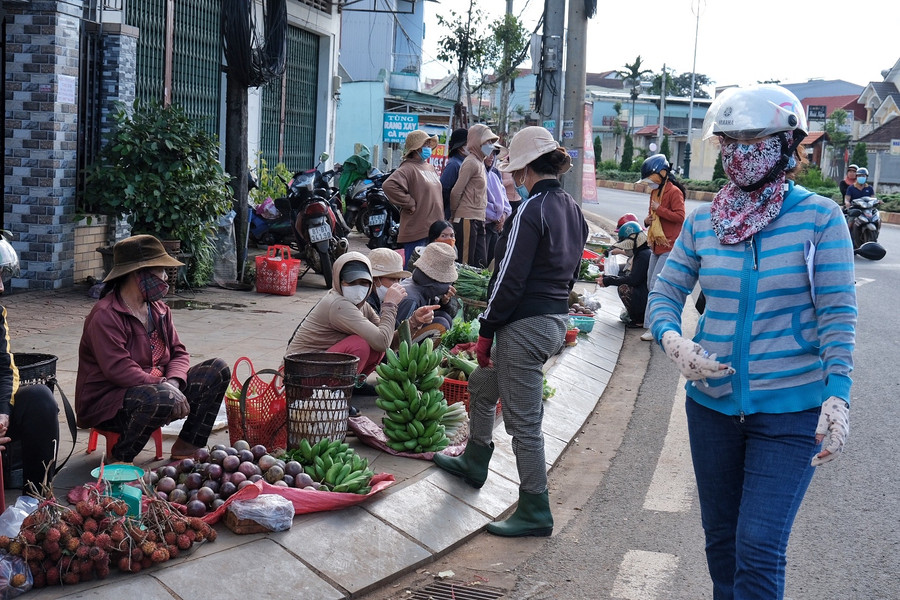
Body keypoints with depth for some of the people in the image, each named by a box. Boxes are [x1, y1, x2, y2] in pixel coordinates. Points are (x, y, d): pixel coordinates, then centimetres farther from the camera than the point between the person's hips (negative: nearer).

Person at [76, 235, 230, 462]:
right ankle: (118, 458, -15)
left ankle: (187, 447, -2)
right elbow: (118, 369, -27)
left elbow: (179, 353, 7)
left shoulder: (159, 310, 10)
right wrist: (164, 387, -29)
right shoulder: (105, 315, -18)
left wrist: (173, 382, -15)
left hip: (158, 387, 9)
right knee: (160, 400, -40)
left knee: (218, 369, -3)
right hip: (106, 404, -9)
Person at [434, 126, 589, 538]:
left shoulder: (532, 210, -18)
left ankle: (535, 512, 8)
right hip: (556, 319, 10)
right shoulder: (572, 210, 10)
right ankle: (474, 464, 43)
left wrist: (486, 330, -11)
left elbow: (510, 278, -19)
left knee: (523, 420, -1)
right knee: (482, 386, 27)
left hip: (525, 325, -10)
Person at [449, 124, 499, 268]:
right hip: (467, 220, -9)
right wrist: (453, 215, -2)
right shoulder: (471, 162, -9)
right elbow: (456, 192, -13)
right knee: (466, 264, -7)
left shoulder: (480, 162, 20)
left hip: (478, 221, 9)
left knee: (481, 264, 8)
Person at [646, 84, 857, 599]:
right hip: (713, 403, 4)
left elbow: (838, 314, -9)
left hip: (791, 412, -4)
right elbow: (665, 293, 7)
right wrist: (673, 342, -15)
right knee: (721, 541, 17)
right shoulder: (703, 222, 3)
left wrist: (838, 395, -19)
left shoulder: (819, 216, -8)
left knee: (760, 550, -9)